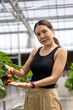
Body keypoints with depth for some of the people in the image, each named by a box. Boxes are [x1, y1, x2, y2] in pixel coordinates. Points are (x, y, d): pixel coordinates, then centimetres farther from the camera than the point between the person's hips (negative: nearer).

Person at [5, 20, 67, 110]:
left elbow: (54, 78, -14)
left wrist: (30, 84, -23)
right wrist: (13, 70, -10)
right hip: (30, 95, 5)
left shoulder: (60, 51, -5)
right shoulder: (35, 51, 11)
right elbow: (23, 72, 12)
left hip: (48, 95, -4)